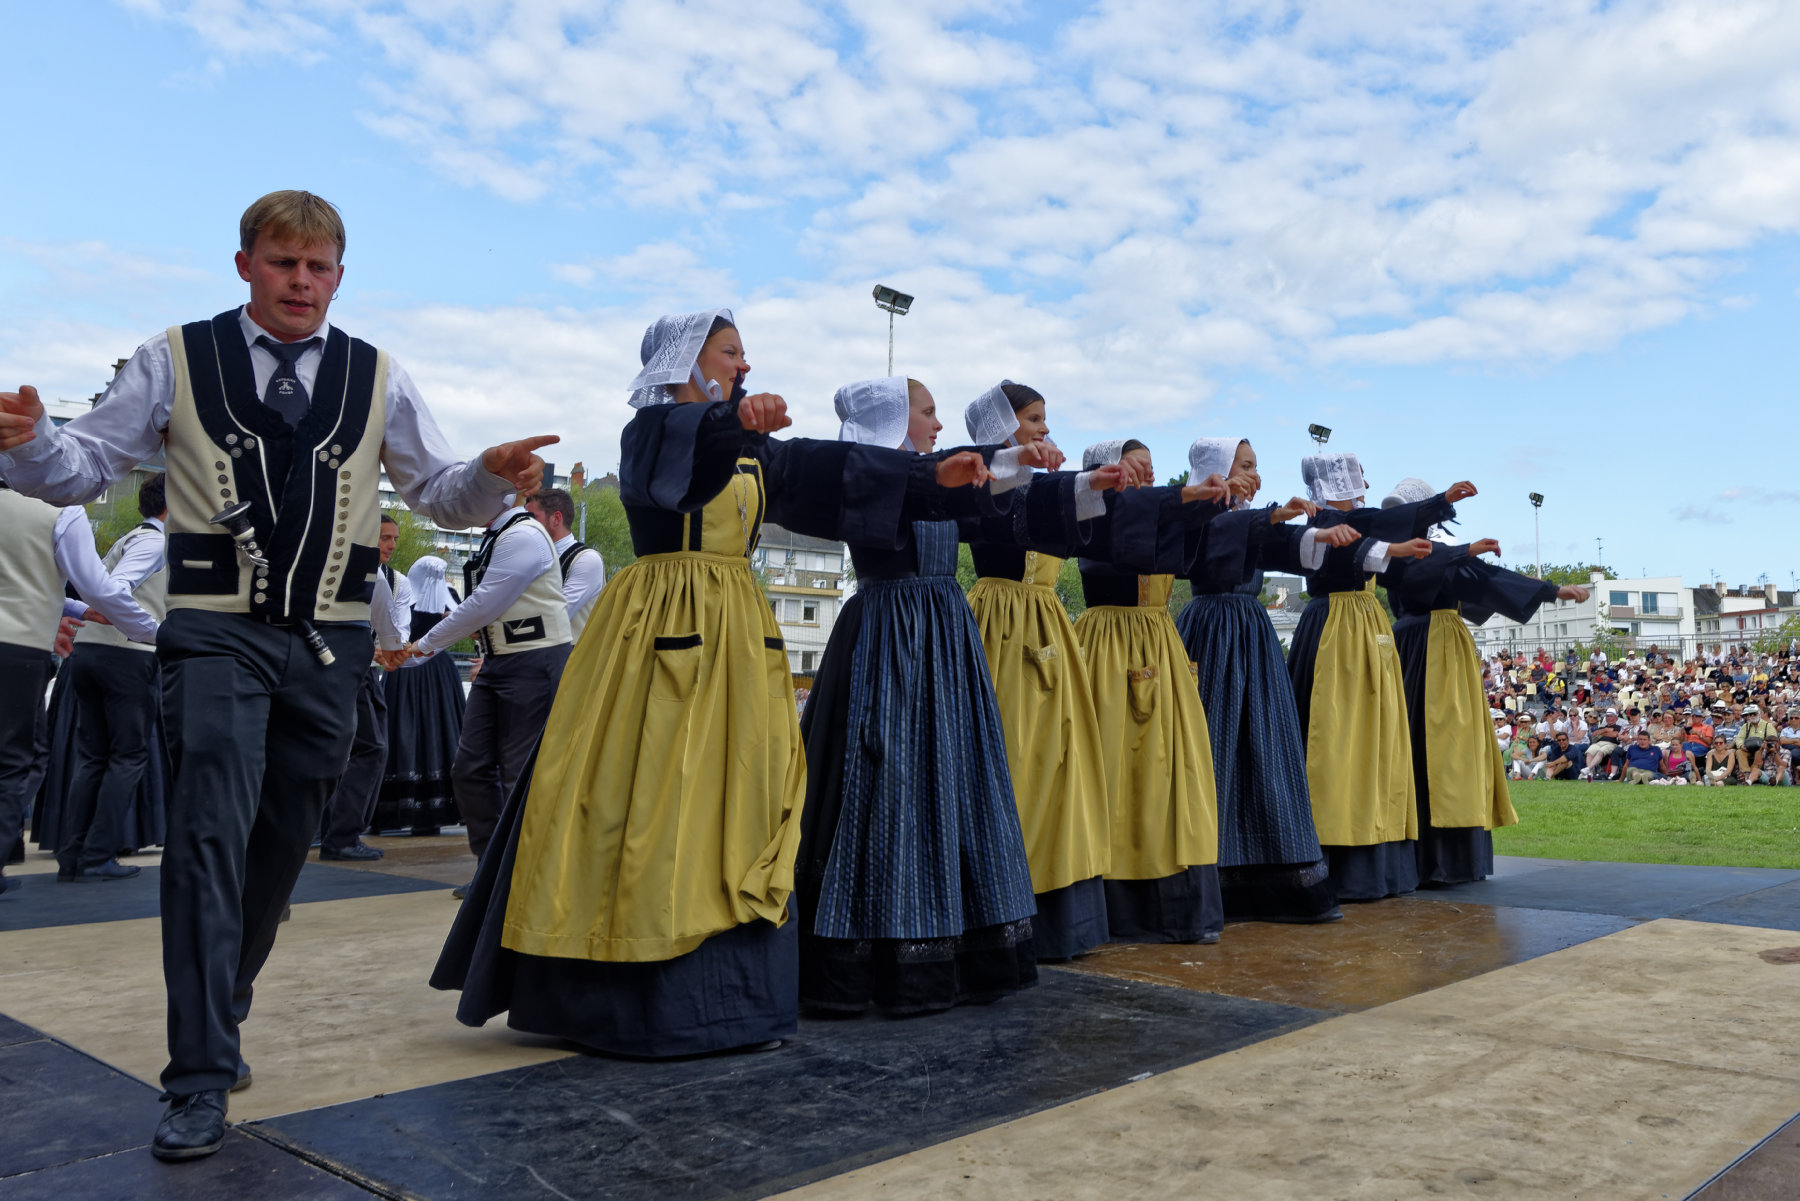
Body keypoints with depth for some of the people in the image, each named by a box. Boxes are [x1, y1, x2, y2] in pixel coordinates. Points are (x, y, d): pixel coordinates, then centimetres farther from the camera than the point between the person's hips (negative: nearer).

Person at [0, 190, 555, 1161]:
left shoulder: (375, 378, 7)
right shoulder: (178, 361, 3)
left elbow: (442, 495, 7)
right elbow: (90, 463, 3)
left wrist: (493, 478, -14)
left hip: (327, 643, 3)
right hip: (217, 633, -3)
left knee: (282, 843, 12)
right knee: (209, 834, -14)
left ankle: (222, 1014, 34)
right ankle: (200, 1077, -8)